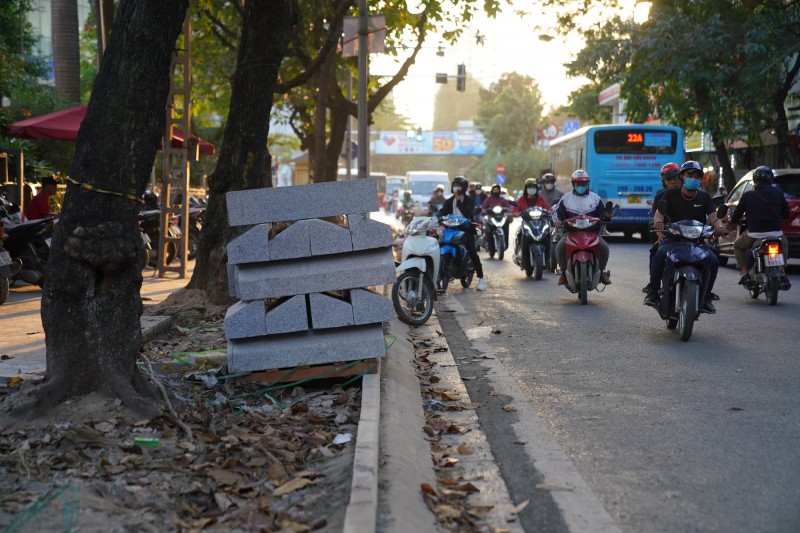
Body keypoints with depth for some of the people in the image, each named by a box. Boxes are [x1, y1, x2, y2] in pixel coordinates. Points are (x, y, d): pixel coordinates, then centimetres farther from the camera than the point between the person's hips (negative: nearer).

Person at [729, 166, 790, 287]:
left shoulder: (747, 195, 0)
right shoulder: (778, 192, 4)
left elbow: (735, 217, 5)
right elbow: (785, 213, 14)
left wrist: (733, 220, 29)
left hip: (754, 234, -2)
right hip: (776, 233, 2)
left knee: (738, 246, 28)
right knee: (784, 244, 36)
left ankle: (744, 274, 8)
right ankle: (781, 272, 17)